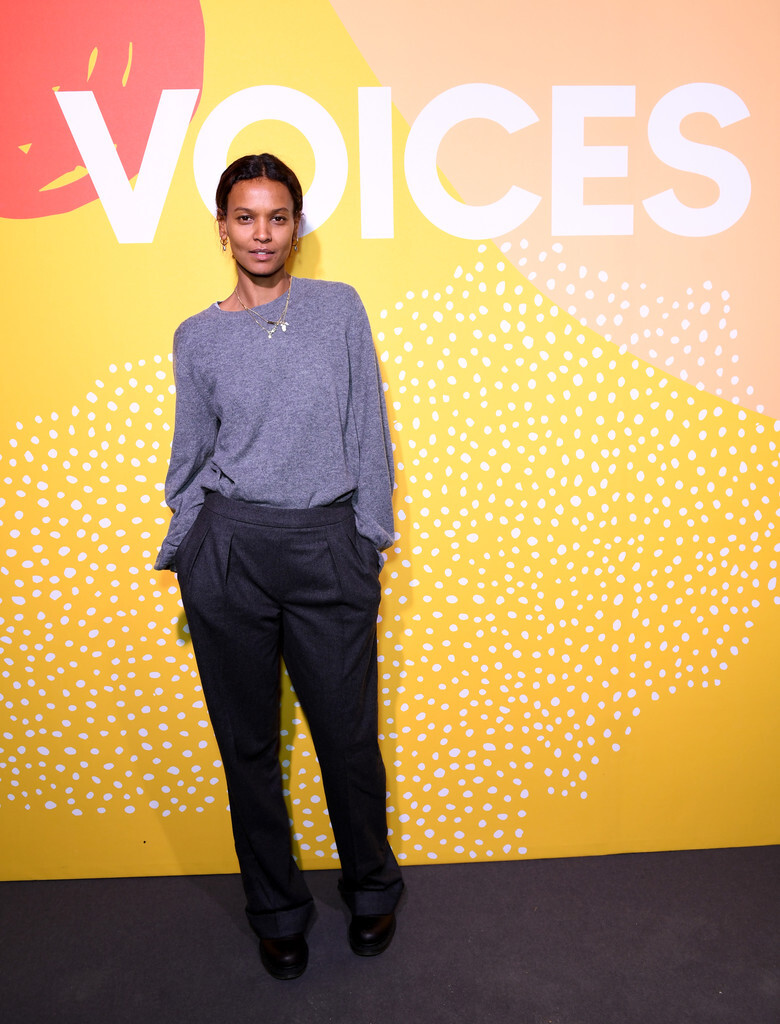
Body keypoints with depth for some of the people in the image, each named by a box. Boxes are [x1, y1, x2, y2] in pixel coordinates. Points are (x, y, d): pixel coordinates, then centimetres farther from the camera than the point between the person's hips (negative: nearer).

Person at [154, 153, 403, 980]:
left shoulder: (340, 308, 6)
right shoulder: (198, 337, 8)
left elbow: (368, 431, 5)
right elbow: (191, 457, 12)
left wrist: (370, 535, 1)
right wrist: (183, 556, 9)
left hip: (329, 548, 0)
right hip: (230, 548, 1)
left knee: (349, 736, 7)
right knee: (248, 744, 10)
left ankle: (371, 889, 35)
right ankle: (277, 911, 33)